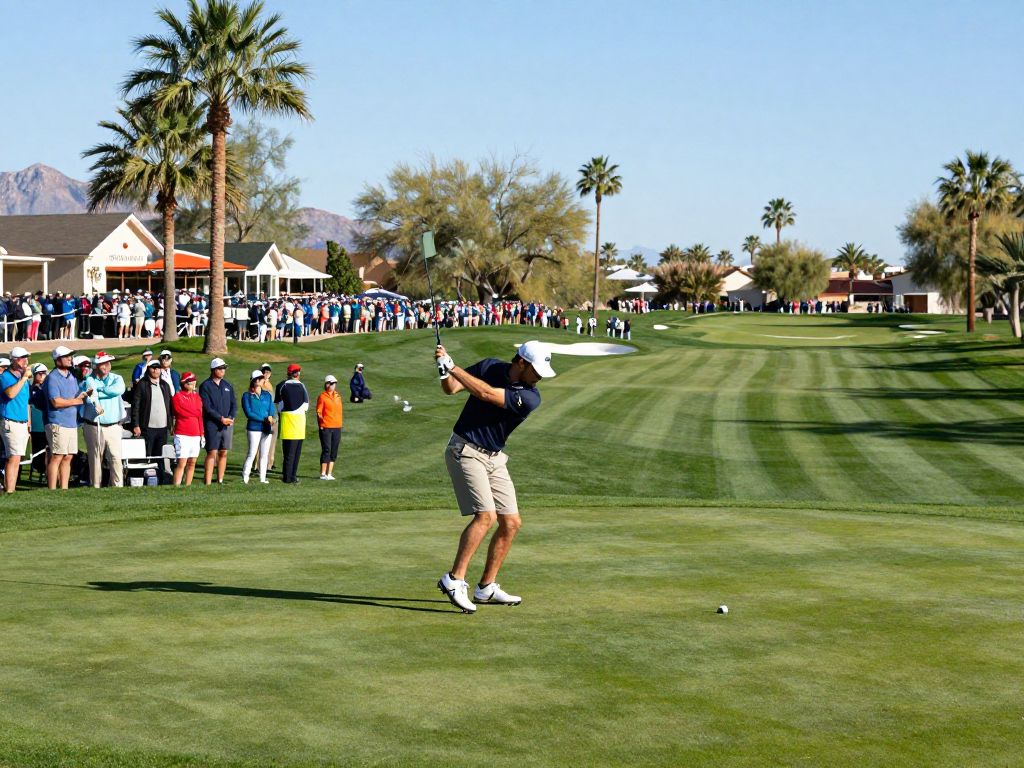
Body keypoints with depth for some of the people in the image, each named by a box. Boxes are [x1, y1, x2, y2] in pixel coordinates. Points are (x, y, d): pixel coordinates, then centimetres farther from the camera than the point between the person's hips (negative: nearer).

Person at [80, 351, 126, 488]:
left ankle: (117, 486, -5)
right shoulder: (88, 381, 4)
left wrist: (99, 390, -11)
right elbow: (88, 396, -16)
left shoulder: (116, 379, 9)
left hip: (113, 426, 1)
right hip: (93, 426, -1)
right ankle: (95, 486, 10)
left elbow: (119, 389, -14)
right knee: (95, 459, 3)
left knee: (116, 458, -7)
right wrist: (95, 404, -35)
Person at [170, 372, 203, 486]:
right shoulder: (177, 397, -3)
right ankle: (176, 487, -15)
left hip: (196, 435, 6)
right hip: (182, 435, -6)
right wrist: (195, 413, 5)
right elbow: (183, 413, -11)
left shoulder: (197, 397, 15)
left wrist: (202, 434, 11)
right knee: (181, 463, -12)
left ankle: (188, 486, 11)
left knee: (192, 463, 6)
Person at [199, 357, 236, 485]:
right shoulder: (205, 386, -2)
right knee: (212, 452, -10)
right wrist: (221, 419, -15)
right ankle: (208, 482, -11)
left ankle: (220, 480, 11)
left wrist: (231, 417, -5)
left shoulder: (227, 385, 15)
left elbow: (234, 404, 14)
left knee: (223, 453, 5)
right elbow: (207, 407, -10)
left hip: (228, 424, 5)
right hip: (212, 424, -5)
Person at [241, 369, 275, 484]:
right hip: (254, 428, -4)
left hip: (267, 428, 4)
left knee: (264, 454, 6)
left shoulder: (267, 395, 15)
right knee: (252, 453, -11)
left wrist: (270, 417, -16)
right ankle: (245, 477, -7)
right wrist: (264, 419, -13)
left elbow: (271, 410, 7)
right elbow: (248, 413, -7)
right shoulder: (247, 396, 2)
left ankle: (262, 478, 11)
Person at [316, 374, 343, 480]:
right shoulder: (322, 397, -4)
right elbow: (318, 413, -5)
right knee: (326, 450, -6)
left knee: (334, 451, 7)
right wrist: (320, 426, -10)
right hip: (326, 428, -6)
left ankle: (329, 473, 13)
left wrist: (339, 425, 14)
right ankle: (323, 474, 0)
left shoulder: (337, 396, 13)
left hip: (337, 427, 6)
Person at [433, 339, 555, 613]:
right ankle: (454, 580, -17)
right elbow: (451, 389, -2)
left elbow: (486, 393, -21)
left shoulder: (530, 398, -10)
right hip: (465, 450, -4)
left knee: (511, 523, 1)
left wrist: (452, 366, -21)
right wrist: (445, 373, -24)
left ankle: (486, 588, 13)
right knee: (485, 515, -20)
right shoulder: (489, 367, -7)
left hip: (494, 457, 4)